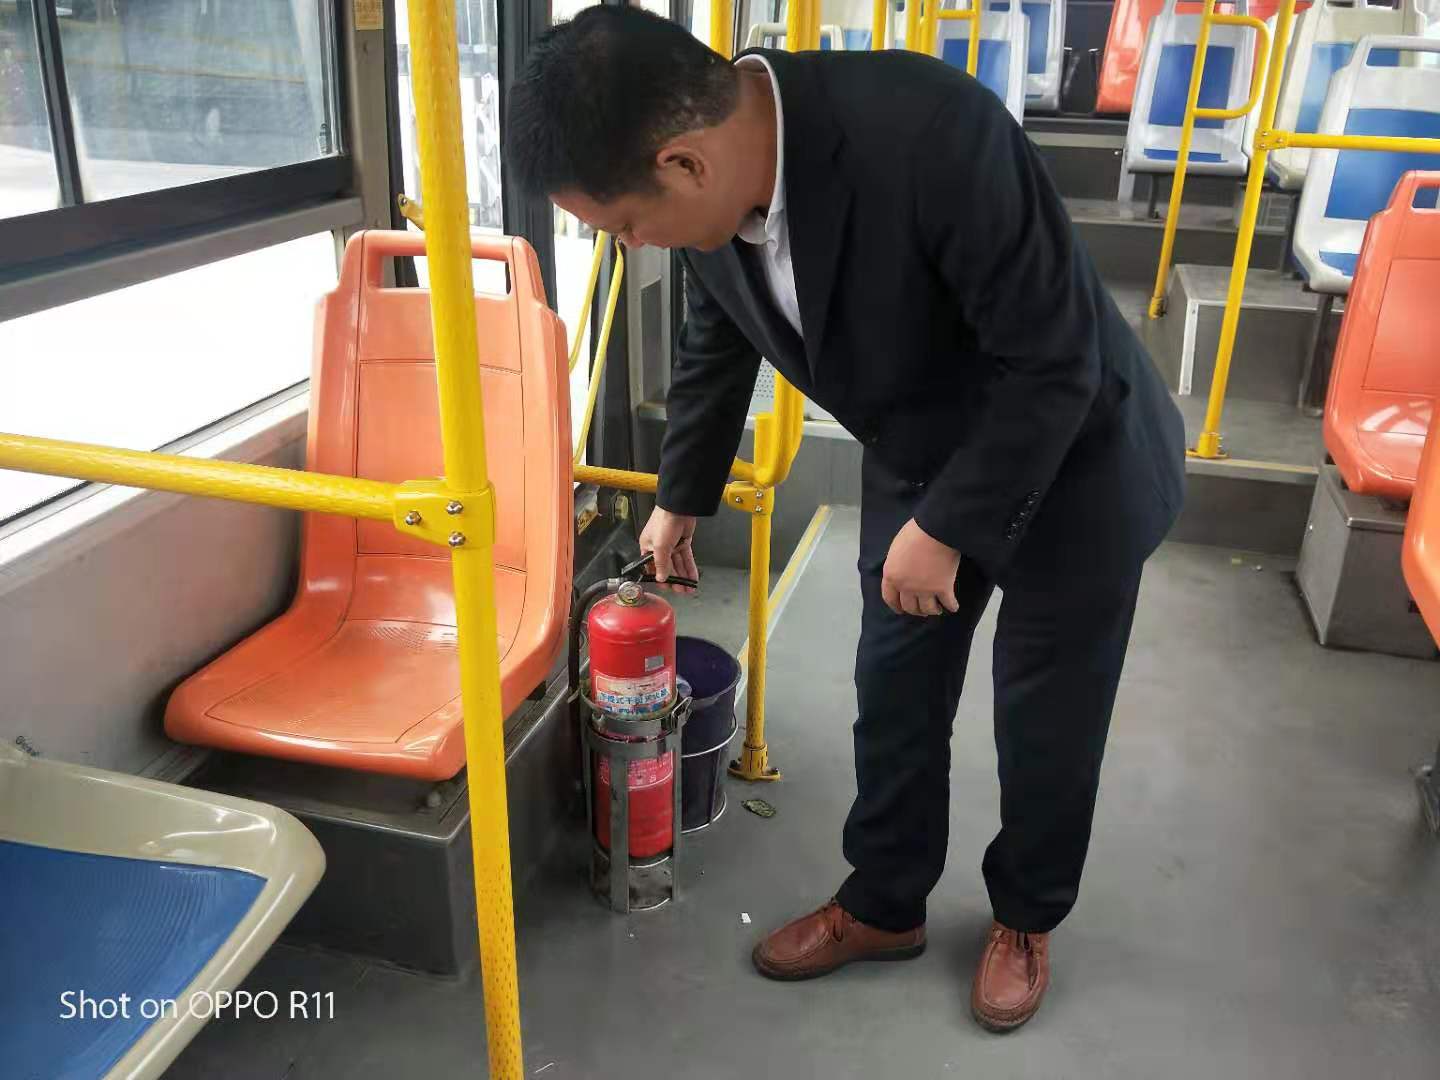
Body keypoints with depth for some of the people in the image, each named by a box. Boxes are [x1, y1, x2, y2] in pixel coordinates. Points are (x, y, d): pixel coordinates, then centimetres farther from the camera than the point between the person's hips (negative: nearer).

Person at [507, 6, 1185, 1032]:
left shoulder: (933, 130, -37)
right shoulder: (716, 182, -14)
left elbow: (1055, 361, -28)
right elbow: (714, 350, 6)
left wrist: (945, 530, -21)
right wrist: (681, 500, 18)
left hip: (1073, 460, -5)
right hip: (920, 461, 6)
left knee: (1048, 719, 11)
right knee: (894, 699, 14)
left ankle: (1027, 917, 37)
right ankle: (885, 903, 37)